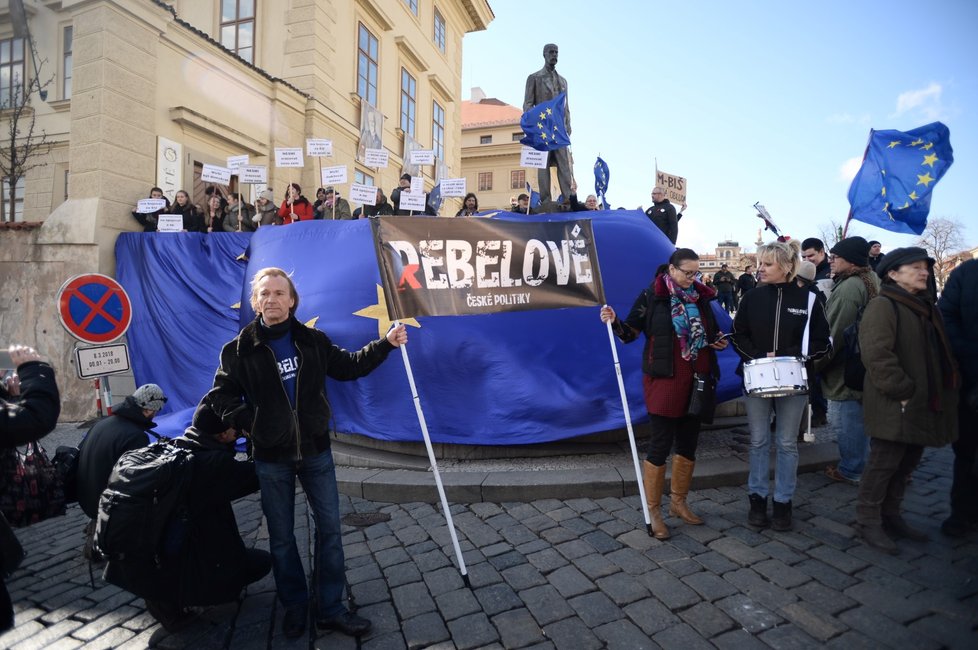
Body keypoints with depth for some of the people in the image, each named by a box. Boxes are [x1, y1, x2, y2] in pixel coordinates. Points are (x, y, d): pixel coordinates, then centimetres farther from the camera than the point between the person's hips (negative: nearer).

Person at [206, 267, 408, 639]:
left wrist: (385, 344, 2)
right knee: (281, 537, 10)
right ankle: (294, 607, 30)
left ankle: (331, 609, 20)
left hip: (316, 451, 2)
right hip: (271, 458, -1)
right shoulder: (240, 350, -5)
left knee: (329, 528, 6)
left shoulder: (312, 340, -1)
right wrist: (247, 421, -10)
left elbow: (347, 367, 10)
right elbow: (222, 396, 4)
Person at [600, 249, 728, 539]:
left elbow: (711, 332, 22)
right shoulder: (652, 295, -6)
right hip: (665, 379, -6)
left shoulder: (701, 296, 8)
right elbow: (631, 332, -4)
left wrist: (719, 342, 1)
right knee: (661, 444, -2)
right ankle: (653, 510, 11)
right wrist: (614, 322, -22)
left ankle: (678, 502, 31)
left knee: (688, 443, 13)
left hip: (696, 380, 6)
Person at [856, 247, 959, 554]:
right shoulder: (882, 306, -13)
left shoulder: (927, 307, 17)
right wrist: (903, 391, -22)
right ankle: (869, 522, 9)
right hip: (894, 406, -9)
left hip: (924, 404, 9)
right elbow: (876, 354, -23)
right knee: (883, 464, -2)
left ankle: (891, 516, 30)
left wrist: (950, 384, 11)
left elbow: (940, 353, 25)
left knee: (906, 463, 16)